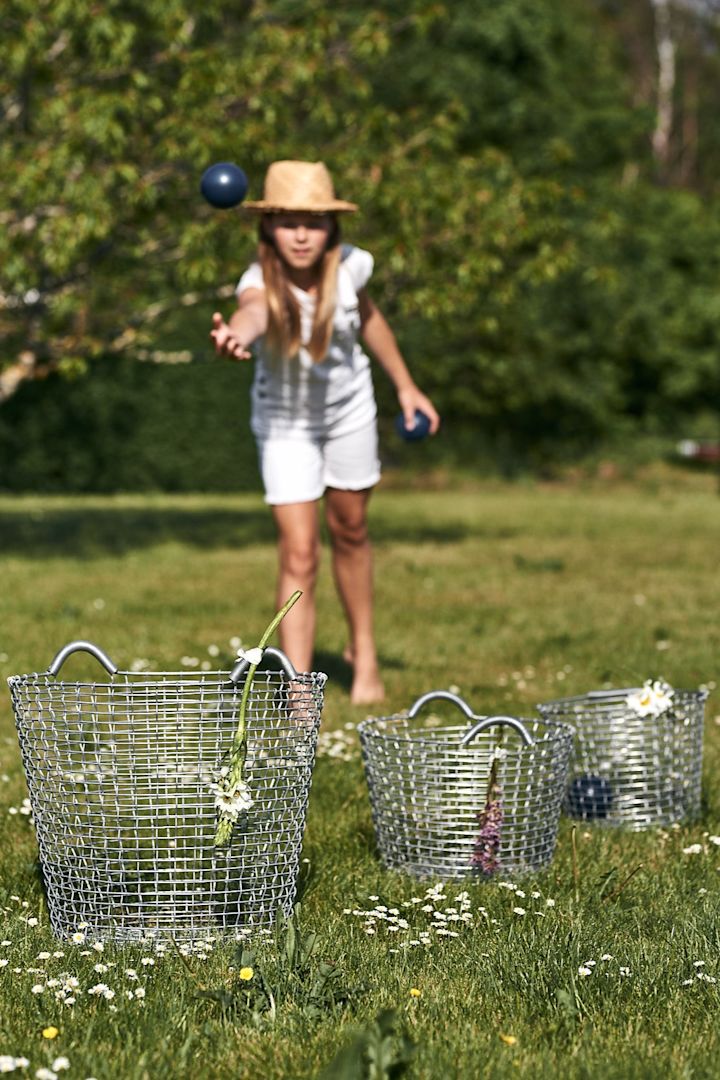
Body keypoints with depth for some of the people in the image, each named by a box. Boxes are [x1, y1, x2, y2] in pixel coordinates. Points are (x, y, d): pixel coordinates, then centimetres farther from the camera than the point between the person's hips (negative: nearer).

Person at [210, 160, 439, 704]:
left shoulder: (348, 266, -21)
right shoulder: (262, 282, -33)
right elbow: (253, 312, -59)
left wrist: (406, 385, 7)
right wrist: (235, 334, -83)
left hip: (349, 408, 4)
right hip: (285, 422, -3)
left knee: (349, 531, 21)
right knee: (299, 556, -11)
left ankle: (364, 651, 41)